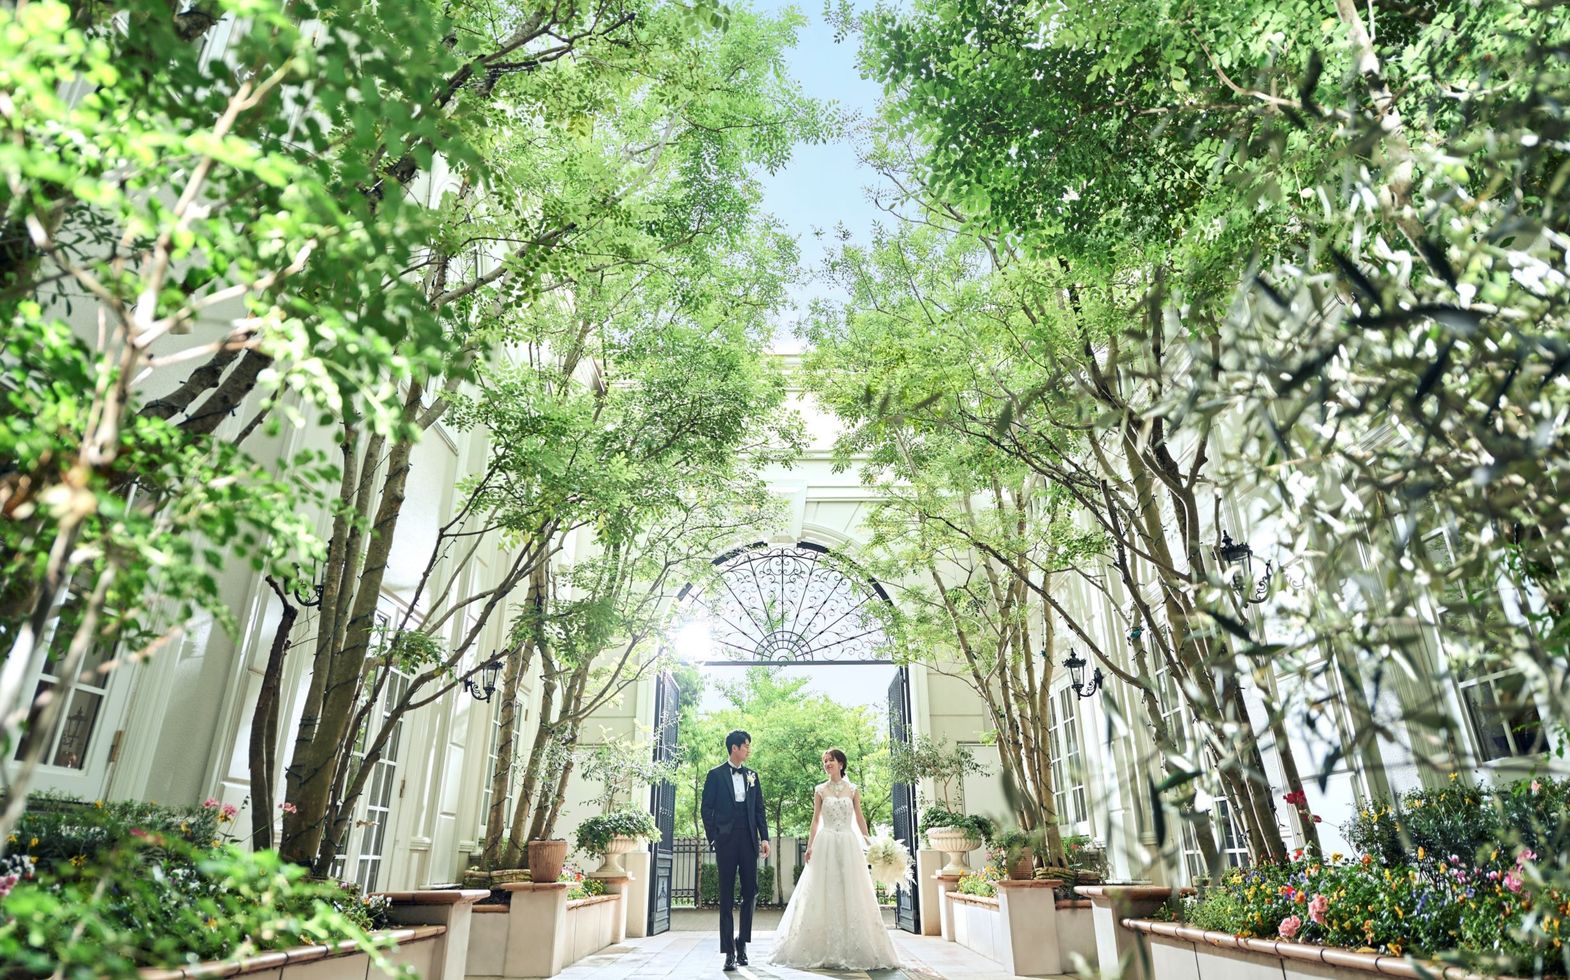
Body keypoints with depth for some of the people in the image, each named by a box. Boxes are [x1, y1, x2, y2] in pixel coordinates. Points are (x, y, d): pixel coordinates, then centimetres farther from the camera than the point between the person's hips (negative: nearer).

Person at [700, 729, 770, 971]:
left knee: (750, 892, 3)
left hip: (749, 840, 3)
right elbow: (707, 808, -1)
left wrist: (764, 837, 4)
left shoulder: (752, 775, 12)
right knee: (726, 896, 1)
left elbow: (759, 809, 12)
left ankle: (742, 942, 21)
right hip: (726, 841, -3)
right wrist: (713, 838, -8)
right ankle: (729, 951, 6)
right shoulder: (716, 774, 1)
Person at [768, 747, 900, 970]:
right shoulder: (820, 790, 4)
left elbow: (859, 818, 7)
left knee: (851, 893, 1)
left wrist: (869, 843, -1)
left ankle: (852, 949, 9)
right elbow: (815, 820, 4)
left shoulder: (853, 789, 6)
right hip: (826, 845, 0)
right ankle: (826, 950, 9)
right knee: (825, 894, 0)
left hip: (848, 845, 1)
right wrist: (809, 846, -6)